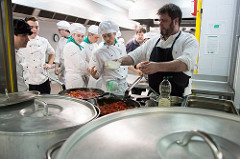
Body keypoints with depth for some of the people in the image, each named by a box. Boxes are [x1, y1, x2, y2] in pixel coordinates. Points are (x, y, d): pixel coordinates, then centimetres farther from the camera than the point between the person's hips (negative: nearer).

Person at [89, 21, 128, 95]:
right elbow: (98, 74, -6)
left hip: (124, 84, 5)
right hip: (111, 87, -4)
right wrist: (93, 74, -25)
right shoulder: (99, 52, -8)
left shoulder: (122, 47, 5)